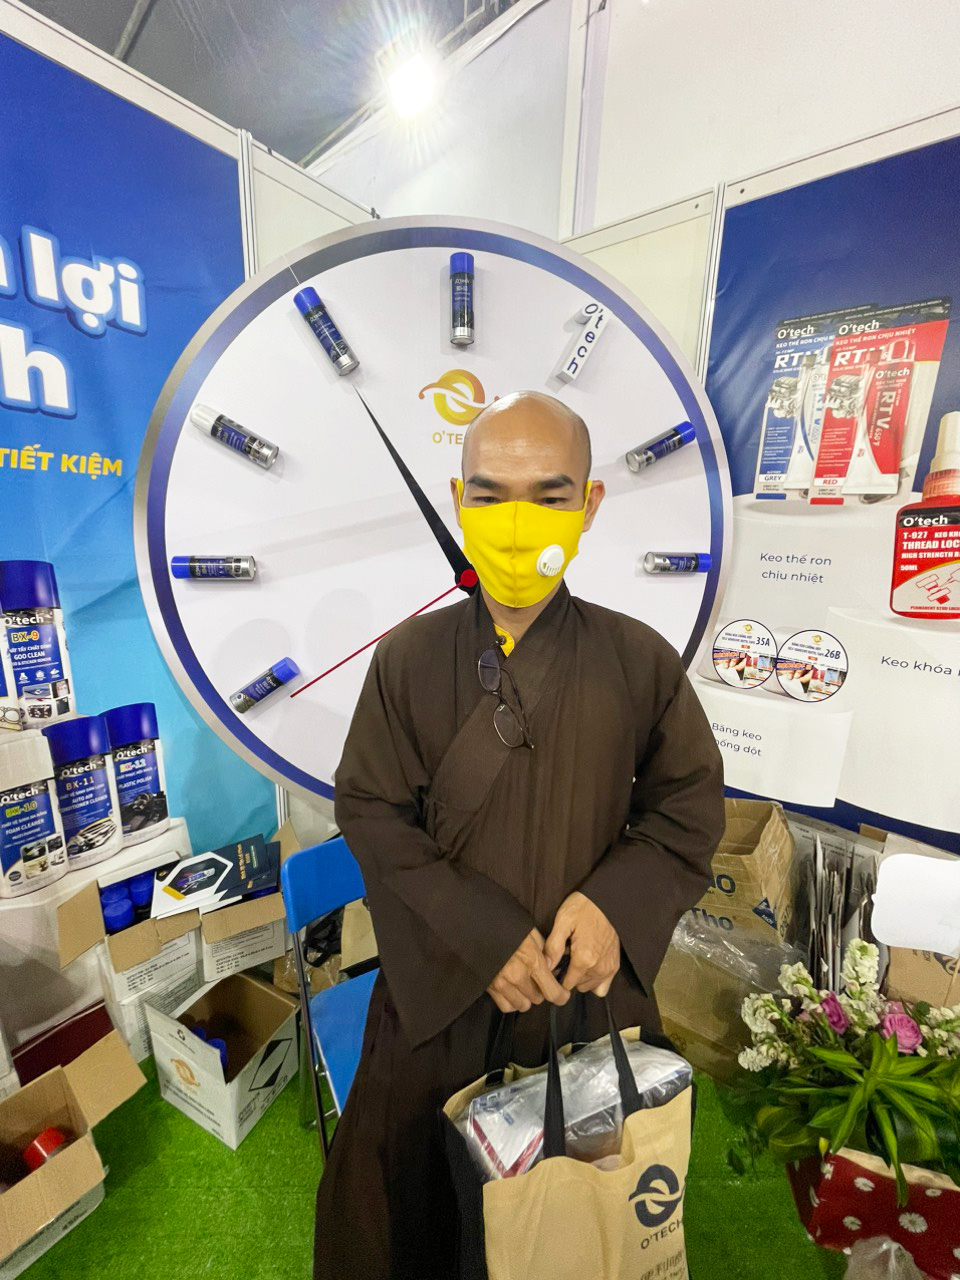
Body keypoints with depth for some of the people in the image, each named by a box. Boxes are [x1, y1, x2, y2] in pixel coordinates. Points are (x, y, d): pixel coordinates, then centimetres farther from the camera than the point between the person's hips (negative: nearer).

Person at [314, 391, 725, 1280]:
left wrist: (616, 904, -19)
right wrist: (482, 935, -18)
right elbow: (370, 811, -10)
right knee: (411, 1167, 20)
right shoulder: (409, 656, -11)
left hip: (592, 978, 2)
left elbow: (690, 806, -2)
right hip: (439, 983, 0)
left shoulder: (641, 660, -11)